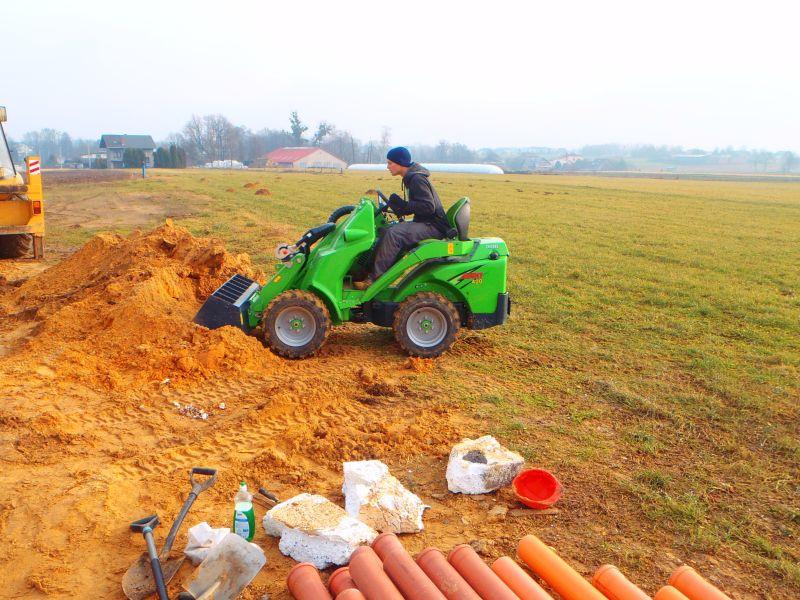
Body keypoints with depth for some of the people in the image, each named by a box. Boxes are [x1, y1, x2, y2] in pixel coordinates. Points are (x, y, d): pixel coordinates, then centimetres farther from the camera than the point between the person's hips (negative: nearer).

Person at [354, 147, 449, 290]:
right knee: (384, 230, 3)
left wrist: (402, 205, -21)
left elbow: (428, 207, -24)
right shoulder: (411, 178, 15)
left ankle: (375, 279, -26)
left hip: (433, 226, -11)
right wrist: (398, 208, 6)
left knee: (393, 233, -28)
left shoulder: (417, 179, -16)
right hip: (424, 223, 11)